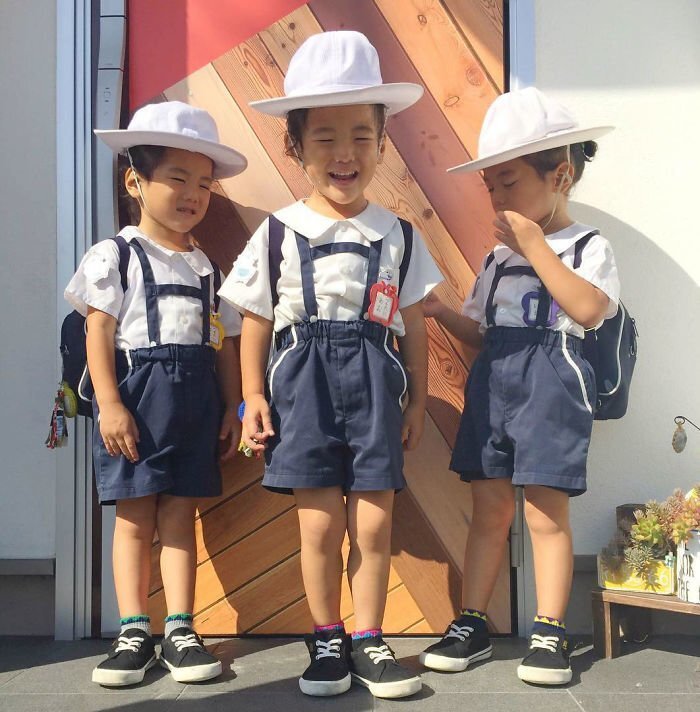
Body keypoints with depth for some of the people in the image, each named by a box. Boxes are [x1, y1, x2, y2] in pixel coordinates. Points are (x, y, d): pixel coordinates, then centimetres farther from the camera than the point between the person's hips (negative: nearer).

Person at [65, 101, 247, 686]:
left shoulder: (206, 266, 14)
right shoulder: (116, 255, 0)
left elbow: (225, 342, 13)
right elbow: (99, 332, -6)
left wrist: (232, 409, 8)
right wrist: (110, 403, -14)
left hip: (196, 399, 4)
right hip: (136, 394, -3)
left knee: (180, 517, 6)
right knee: (135, 517, 2)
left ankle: (180, 631, 12)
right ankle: (134, 632, 11)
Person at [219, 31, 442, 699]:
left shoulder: (398, 234, 5)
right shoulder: (278, 232, 0)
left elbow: (412, 324, 10)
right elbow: (255, 321, 4)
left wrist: (418, 400, 10)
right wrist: (253, 396, 0)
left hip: (375, 383, 1)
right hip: (304, 378, -1)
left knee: (373, 523, 4)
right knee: (319, 523, 2)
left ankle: (368, 638, 20)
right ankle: (326, 639, 20)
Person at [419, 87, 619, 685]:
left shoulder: (586, 246, -2)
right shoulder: (498, 257, 17)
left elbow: (588, 309, -22)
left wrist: (534, 244, -18)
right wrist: (441, 312, -1)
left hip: (550, 382, -5)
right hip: (492, 383, 6)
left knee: (546, 513, -1)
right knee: (490, 510, 9)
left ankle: (550, 633, 12)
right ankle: (472, 624, 16)